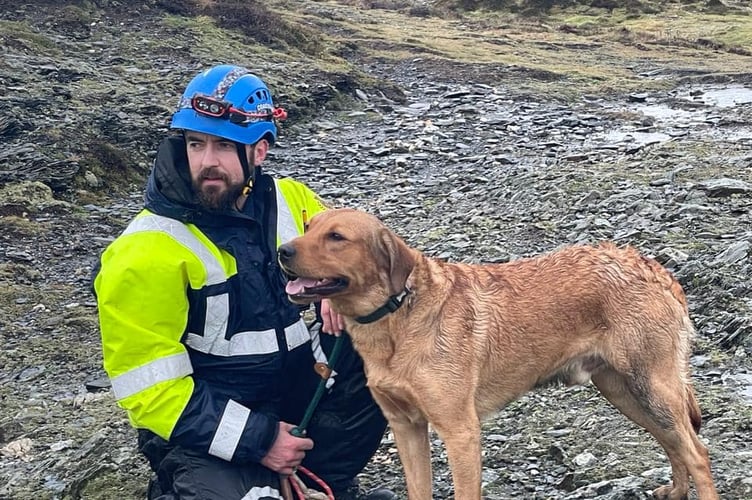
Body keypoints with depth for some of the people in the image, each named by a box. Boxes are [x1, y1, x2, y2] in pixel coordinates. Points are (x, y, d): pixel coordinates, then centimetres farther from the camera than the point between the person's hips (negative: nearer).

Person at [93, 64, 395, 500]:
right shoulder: (146, 253, -18)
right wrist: (255, 439, -21)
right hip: (206, 429, -5)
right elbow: (148, 386, -18)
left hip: (303, 391, 6)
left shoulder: (290, 200, -1)